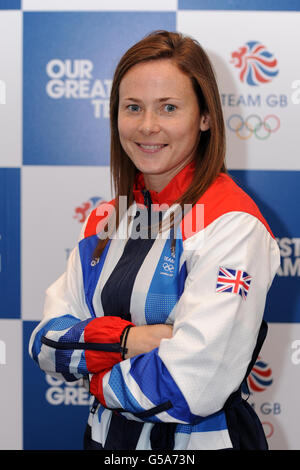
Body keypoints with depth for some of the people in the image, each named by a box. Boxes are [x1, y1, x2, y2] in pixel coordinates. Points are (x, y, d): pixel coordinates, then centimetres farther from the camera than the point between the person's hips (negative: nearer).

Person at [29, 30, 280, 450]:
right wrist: (122, 338, -21)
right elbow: (46, 344, -3)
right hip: (107, 435, 6)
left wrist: (102, 379, -10)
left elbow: (190, 388, -27)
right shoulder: (107, 220, 2)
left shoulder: (234, 225, -20)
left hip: (201, 439, -6)